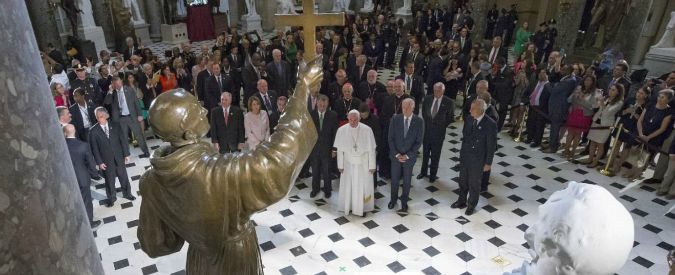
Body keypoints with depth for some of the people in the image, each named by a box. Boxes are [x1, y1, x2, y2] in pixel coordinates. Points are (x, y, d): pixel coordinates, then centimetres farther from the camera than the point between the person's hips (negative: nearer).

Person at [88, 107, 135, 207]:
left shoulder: (115, 126, -3)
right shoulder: (93, 131, -9)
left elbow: (123, 140, 0)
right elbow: (94, 148, -7)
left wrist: (126, 154, -1)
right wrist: (99, 162, -8)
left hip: (119, 158, 2)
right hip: (106, 161, -2)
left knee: (124, 176, 15)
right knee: (109, 180, 12)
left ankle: (127, 193, 36)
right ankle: (111, 198, 31)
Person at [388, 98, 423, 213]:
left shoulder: (419, 121, -13)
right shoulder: (395, 119, -10)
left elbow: (419, 141, -10)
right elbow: (390, 138, -6)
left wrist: (407, 155, -15)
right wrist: (396, 154, -13)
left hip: (409, 157, -1)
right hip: (395, 155, 1)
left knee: (407, 181, 15)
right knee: (394, 179, 15)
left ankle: (404, 201, 35)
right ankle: (393, 199, 38)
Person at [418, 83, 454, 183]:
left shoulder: (449, 102, -12)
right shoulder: (427, 99, -3)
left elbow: (451, 117, 0)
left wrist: (442, 126, -2)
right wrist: (427, 122, 8)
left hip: (438, 132, -3)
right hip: (426, 130, 3)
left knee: (435, 155, 11)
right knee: (425, 153, 16)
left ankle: (433, 174, 27)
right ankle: (423, 171, 34)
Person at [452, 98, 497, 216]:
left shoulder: (490, 124, -21)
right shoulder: (468, 119, -6)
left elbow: (491, 145, -14)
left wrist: (488, 163, -10)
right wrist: (462, 153, 8)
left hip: (478, 160, -4)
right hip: (464, 157, 4)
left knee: (474, 184, 15)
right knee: (463, 181, 20)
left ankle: (471, 205, 36)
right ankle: (461, 201, 42)